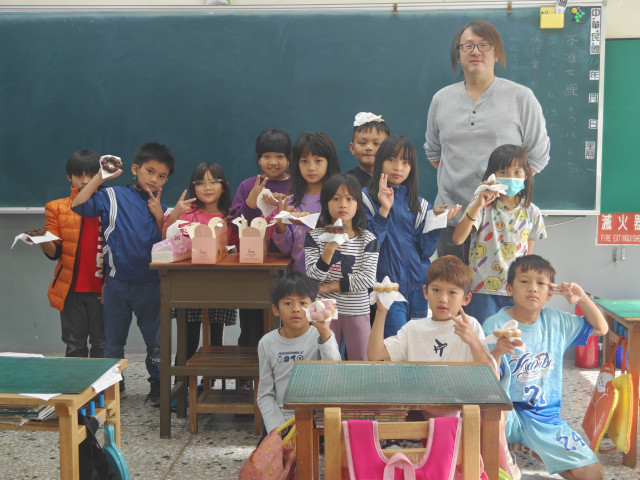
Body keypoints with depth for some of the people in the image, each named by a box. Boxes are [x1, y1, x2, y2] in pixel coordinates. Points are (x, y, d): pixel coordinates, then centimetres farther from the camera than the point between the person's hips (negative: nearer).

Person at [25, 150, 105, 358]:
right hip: (71, 289, 1)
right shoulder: (57, 208, 5)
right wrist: (42, 241, -20)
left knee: (101, 344, 6)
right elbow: (54, 253, 2)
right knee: (74, 345, 7)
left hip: (101, 288, -1)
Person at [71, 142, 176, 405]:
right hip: (117, 283, -1)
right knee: (113, 341, 11)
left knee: (156, 340, 6)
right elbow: (78, 205, -15)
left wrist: (159, 215, -10)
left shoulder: (161, 209, 7)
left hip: (150, 285, 1)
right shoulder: (113, 197, -2)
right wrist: (101, 176, -12)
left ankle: (157, 386, 20)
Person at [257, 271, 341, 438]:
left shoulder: (321, 336, -3)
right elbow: (265, 394, 6)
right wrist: (276, 427, -9)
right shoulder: (267, 343, 4)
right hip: (279, 420, 3)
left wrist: (325, 333, -36)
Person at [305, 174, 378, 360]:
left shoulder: (367, 239, -4)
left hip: (357, 311, 0)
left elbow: (368, 279, -12)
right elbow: (313, 277, -12)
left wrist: (332, 286, -12)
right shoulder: (315, 237, -4)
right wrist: (329, 249, -27)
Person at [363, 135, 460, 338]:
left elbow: (425, 251, 4)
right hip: (388, 283, -4)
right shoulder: (366, 198, -1)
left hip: (419, 284, 4)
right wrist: (383, 211, -20)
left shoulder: (419, 205, 10)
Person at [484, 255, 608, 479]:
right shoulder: (495, 325, -12)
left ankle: (534, 449, 20)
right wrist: (497, 351, -35)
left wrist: (582, 298, 1)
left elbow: (600, 328, 18)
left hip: (545, 416, 5)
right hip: (506, 413, -5)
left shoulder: (556, 321, 4)